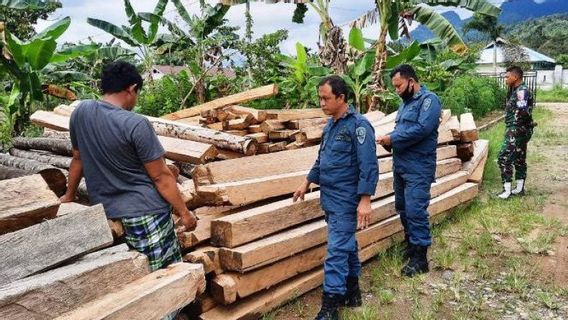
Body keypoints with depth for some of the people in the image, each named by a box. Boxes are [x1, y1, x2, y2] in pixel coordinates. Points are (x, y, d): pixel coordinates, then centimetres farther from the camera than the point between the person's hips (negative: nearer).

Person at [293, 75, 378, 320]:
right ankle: (352, 292, 31)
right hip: (329, 197, 8)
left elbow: (369, 166, -19)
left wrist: (365, 200, -23)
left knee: (337, 250, -7)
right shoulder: (330, 125, 11)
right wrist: (307, 183, 22)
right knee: (347, 244, 18)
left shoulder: (358, 125, -15)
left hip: (346, 200, -8)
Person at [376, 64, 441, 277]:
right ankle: (411, 245, 32)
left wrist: (393, 139, -16)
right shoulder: (406, 103, 17)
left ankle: (420, 258, 2)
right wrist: (389, 139, 0)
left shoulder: (429, 99, -10)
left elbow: (422, 128, -23)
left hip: (418, 168, -9)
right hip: (400, 165, 9)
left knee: (415, 210, -8)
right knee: (403, 208, 16)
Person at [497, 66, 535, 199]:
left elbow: (522, 112, -26)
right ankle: (520, 188, 24)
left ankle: (507, 190, -3)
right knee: (519, 159, 15)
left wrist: (513, 129, -14)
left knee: (504, 158, -8)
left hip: (517, 131, -10)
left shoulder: (522, 91, -18)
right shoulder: (516, 90, 13)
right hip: (519, 131, 10)